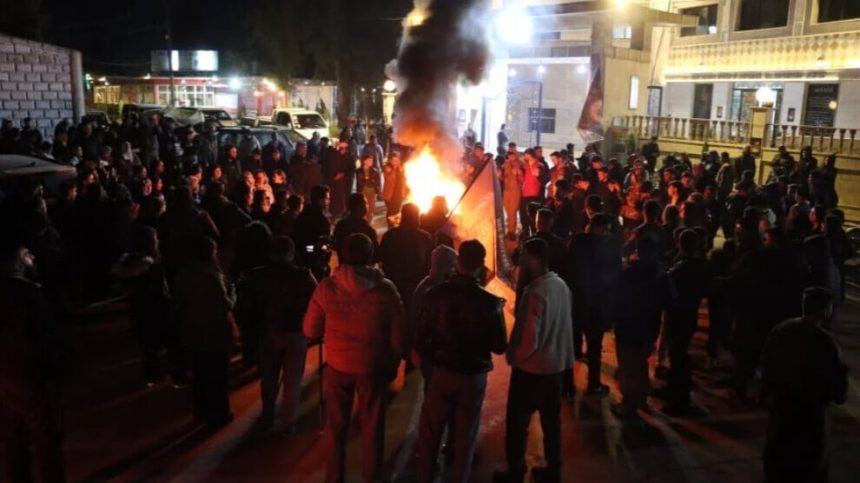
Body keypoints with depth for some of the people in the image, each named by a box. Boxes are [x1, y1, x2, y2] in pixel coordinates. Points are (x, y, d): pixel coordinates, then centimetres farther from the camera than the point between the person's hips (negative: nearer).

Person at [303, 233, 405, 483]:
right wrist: (393, 362, 9)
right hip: (373, 367, -1)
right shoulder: (385, 289, -13)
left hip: (338, 365, 1)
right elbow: (398, 334, -7)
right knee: (372, 426, 16)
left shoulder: (327, 287, -11)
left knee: (336, 426, 18)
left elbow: (311, 331, -2)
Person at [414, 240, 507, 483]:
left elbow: (420, 339, -9)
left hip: (442, 373, 1)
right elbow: (499, 347, -6)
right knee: (465, 438, 17)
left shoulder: (436, 294, -13)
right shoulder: (490, 302, -15)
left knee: (429, 434, 18)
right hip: (474, 377, 0)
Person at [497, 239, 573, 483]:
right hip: (556, 363, 8)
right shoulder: (561, 285, -2)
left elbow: (529, 338, -24)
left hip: (531, 367, -8)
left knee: (517, 422, 8)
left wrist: (514, 357, -7)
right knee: (552, 420, 18)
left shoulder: (536, 292, -26)